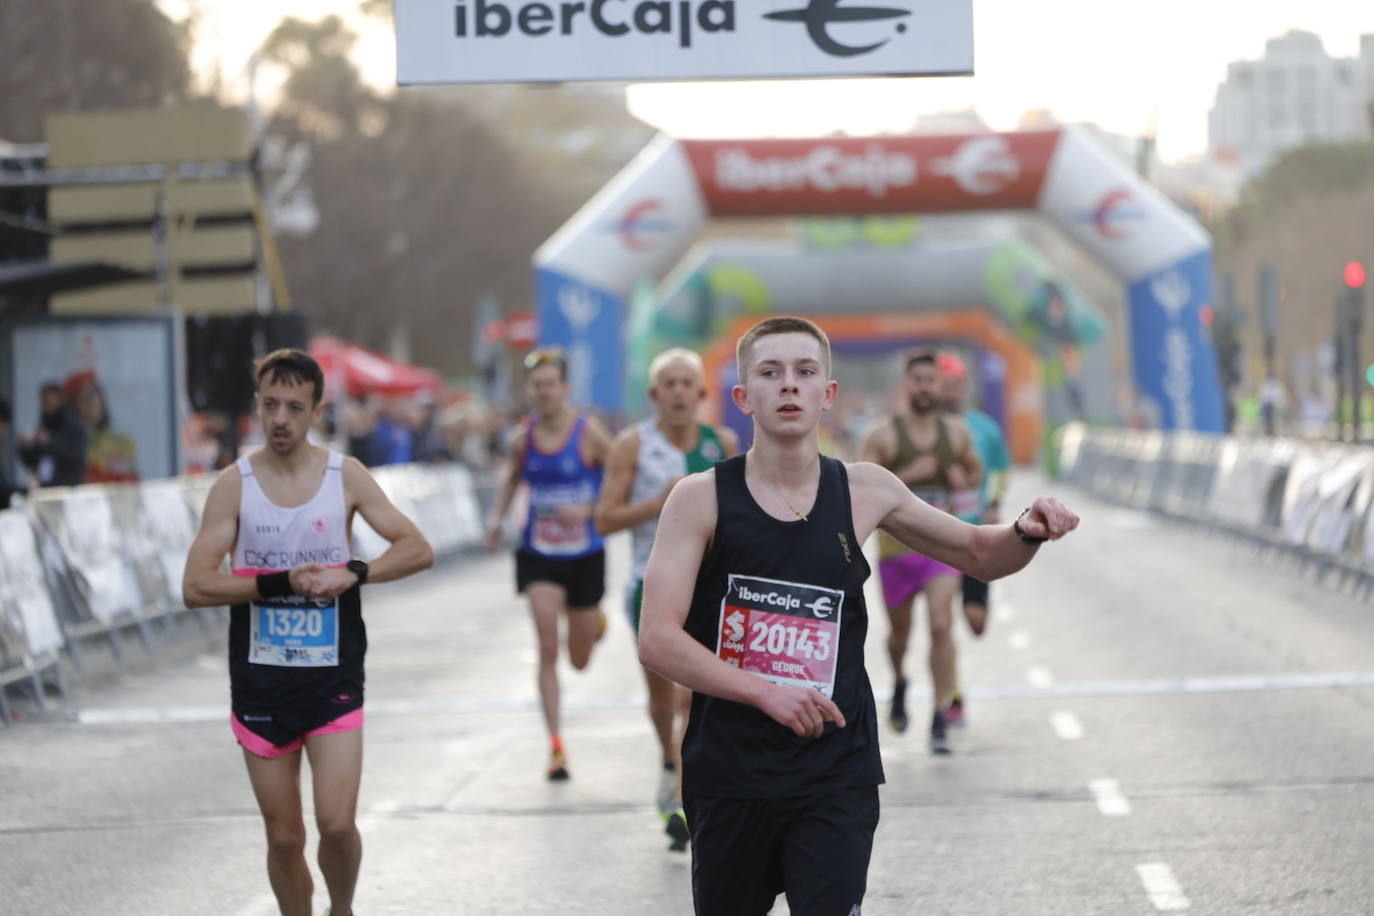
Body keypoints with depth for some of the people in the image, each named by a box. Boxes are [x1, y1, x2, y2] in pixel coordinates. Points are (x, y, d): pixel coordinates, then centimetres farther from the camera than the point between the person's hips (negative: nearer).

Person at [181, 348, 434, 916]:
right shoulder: (235, 484, -4)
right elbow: (195, 588, -10)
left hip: (333, 677, 0)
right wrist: (283, 582, -20)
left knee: (337, 825, -10)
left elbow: (418, 550, -3)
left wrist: (352, 573, -19)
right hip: (260, 682, 0)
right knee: (284, 837, 5)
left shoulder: (346, 476, -1)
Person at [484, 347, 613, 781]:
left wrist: (588, 510, -22)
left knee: (579, 660, 13)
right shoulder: (524, 435, -2)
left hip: (584, 555, -2)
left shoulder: (588, 433, -13)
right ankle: (556, 746, -7)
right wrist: (497, 516, 9)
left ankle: (595, 620, 50)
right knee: (547, 650, -12)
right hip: (538, 555, 2)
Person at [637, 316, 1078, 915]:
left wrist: (1027, 533, -7)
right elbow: (657, 641, -13)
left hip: (835, 778, 1)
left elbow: (979, 555, 16)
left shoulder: (864, 493, 2)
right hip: (728, 771, 0)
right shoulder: (702, 499, -6)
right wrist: (765, 692, -25)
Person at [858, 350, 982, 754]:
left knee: (941, 625, -16)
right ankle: (899, 682, 47)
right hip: (897, 548, 0)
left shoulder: (956, 433, 5)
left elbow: (976, 470, 24)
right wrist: (907, 476, -19)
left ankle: (940, 719, -14)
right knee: (900, 632, 13)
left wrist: (964, 478, 0)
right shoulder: (883, 435, -5)